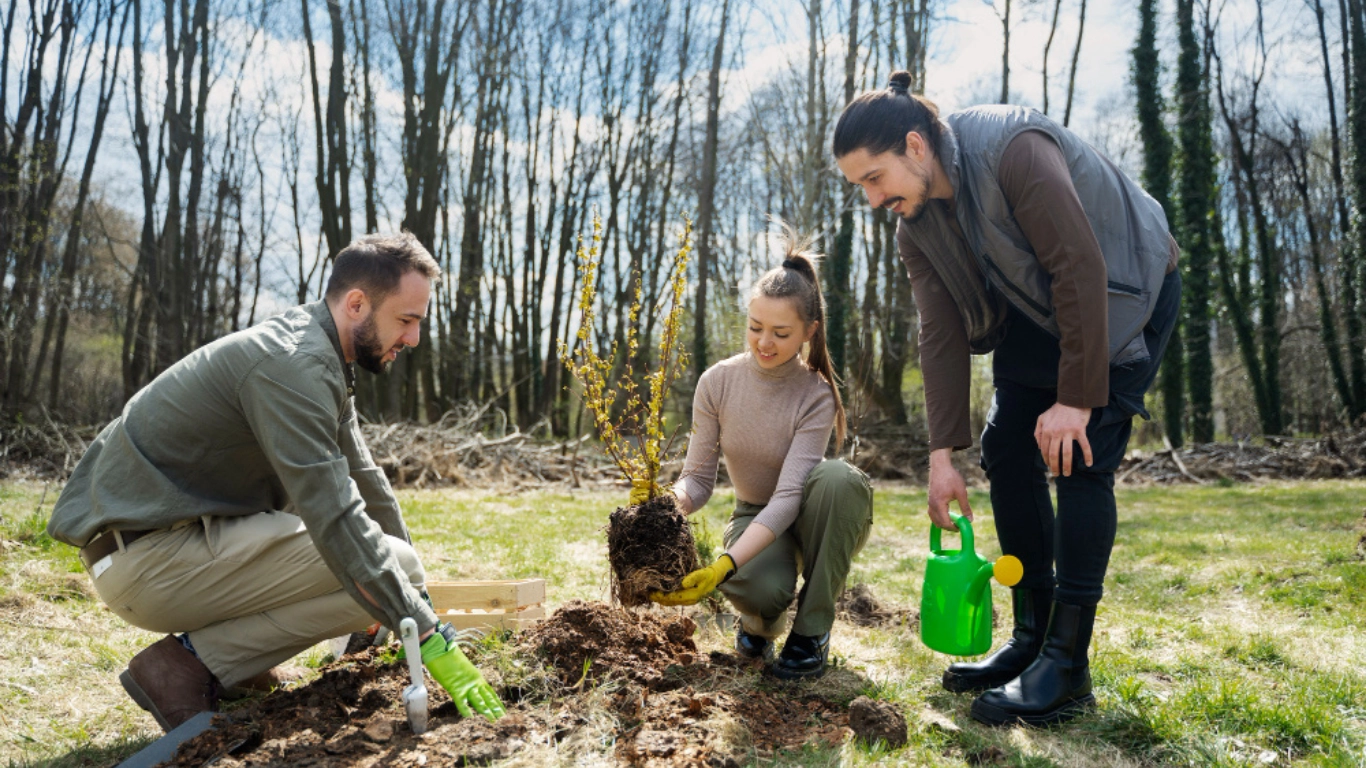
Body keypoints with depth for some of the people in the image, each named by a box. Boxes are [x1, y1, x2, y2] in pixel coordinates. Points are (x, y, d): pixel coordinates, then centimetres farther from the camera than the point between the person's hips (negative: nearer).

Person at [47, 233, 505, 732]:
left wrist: (417, 590, 18)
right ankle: (190, 664, -9)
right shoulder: (292, 363, -22)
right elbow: (335, 519, -29)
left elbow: (362, 478, 16)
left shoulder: (322, 356, 9)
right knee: (366, 569, -20)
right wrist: (431, 639, -26)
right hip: (145, 556, -10)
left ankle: (236, 658, 11)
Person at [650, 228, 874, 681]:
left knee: (841, 478, -37)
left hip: (806, 520, 0)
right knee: (760, 589, -36)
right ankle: (760, 622, 6)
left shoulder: (816, 396, -22)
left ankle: (812, 629, -18)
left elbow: (787, 496, -32)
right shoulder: (717, 382, -13)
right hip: (753, 517, 0)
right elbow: (699, 478, -10)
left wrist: (723, 567, -45)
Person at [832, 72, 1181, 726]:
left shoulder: (1016, 151, -31)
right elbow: (942, 335, -8)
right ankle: (1031, 637, 10)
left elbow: (1083, 271, -31)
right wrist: (942, 452, -11)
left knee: (1078, 457, -17)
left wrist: (1076, 398, -29)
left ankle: (1068, 663, -9)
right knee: (1005, 447, -2)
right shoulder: (915, 225, -9)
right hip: (1037, 310, 7)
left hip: (1125, 291, -7)